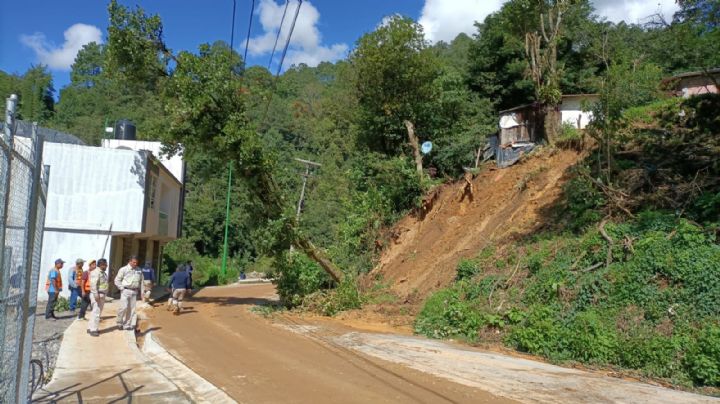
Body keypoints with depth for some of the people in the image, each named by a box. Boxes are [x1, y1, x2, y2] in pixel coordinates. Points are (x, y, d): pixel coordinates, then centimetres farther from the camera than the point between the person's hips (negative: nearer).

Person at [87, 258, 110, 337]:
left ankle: (91, 328, 23)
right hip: (97, 295, -10)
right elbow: (93, 284, -22)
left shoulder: (104, 273, 16)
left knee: (98, 312, 14)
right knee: (96, 312, -9)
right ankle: (93, 330, -4)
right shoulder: (96, 272, -15)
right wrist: (96, 295, -26)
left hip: (102, 295, 10)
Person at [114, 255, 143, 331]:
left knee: (131, 309, 5)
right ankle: (119, 323, 7)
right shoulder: (124, 269, -3)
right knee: (124, 307, -13)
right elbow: (117, 280, 0)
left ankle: (127, 325, 13)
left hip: (134, 292, 4)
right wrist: (122, 288, -7)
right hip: (125, 291, -4)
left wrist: (141, 291, 11)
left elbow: (141, 281, 17)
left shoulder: (139, 270, 9)